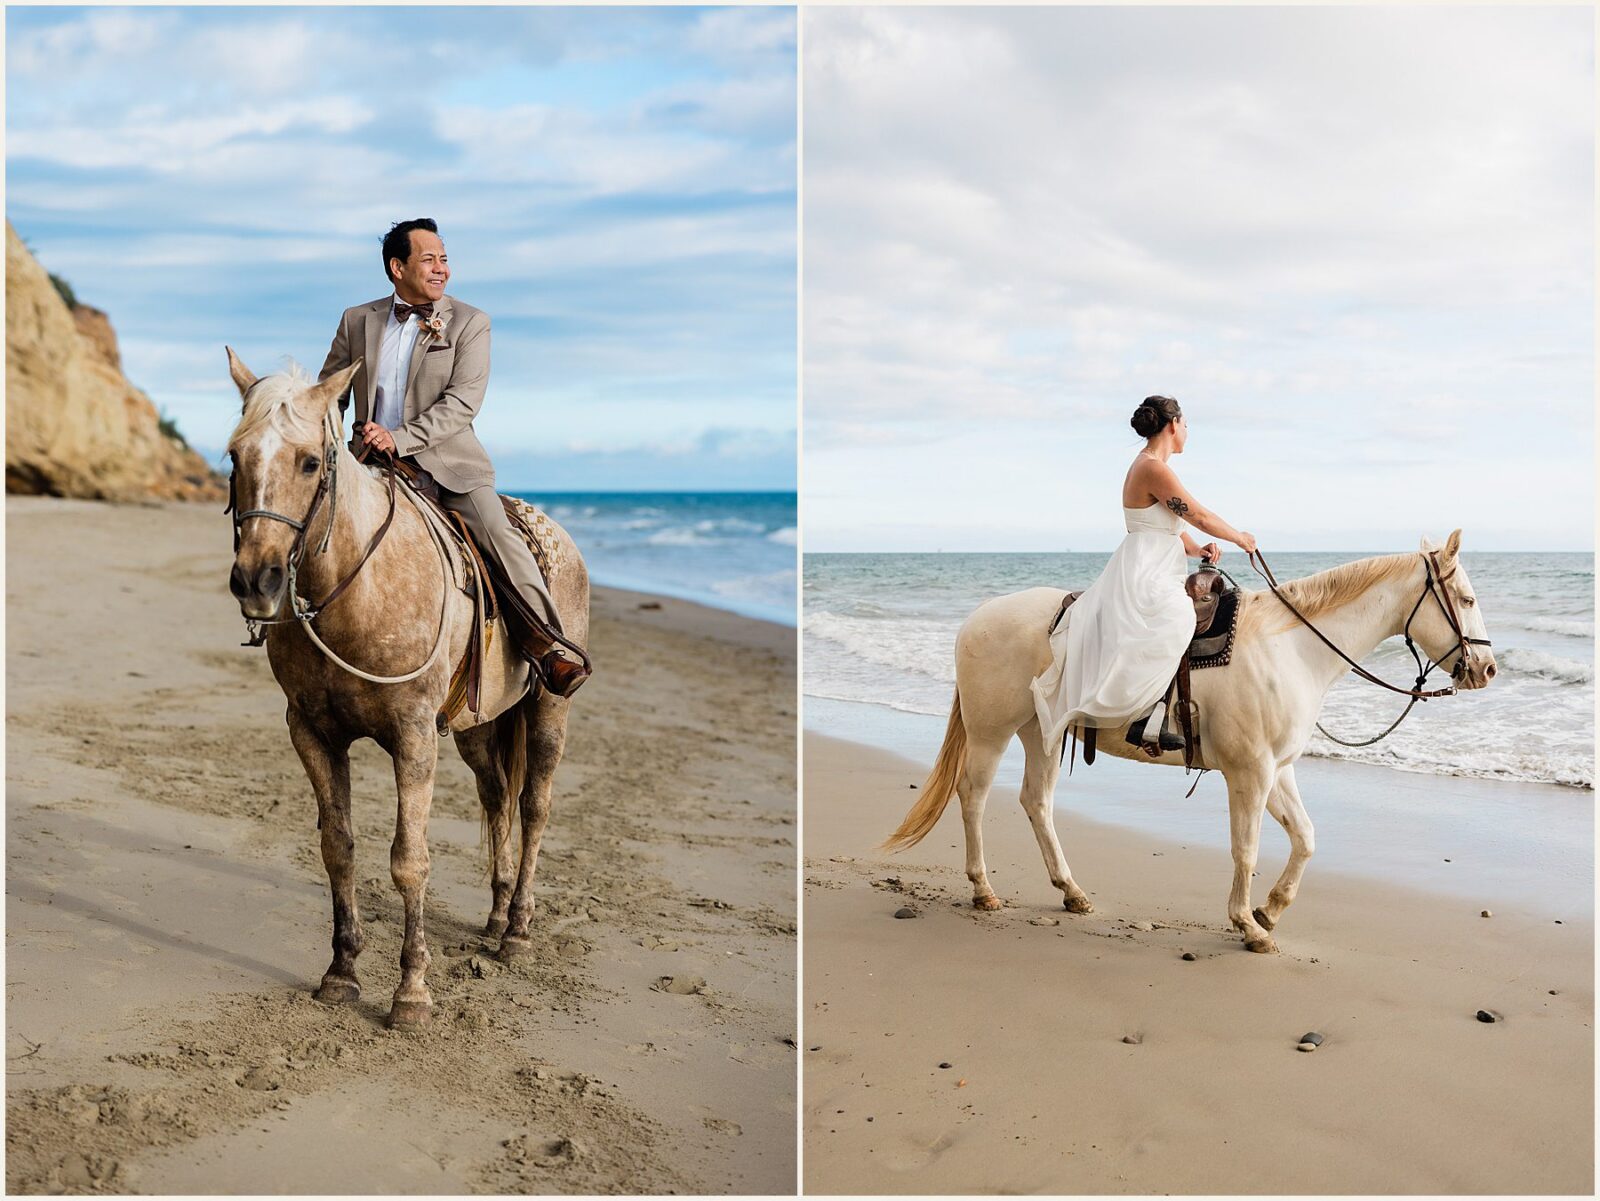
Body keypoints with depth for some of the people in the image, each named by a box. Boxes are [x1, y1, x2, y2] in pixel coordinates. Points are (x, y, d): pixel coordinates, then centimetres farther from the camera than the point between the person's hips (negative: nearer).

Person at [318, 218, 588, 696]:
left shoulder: (469, 323, 2)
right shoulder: (357, 321, 11)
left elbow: (462, 402, -10)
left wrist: (400, 438, -21)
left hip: (447, 463, -3)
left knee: (501, 536, -21)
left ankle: (548, 650, -20)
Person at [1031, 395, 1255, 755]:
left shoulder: (1151, 466, 18)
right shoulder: (1155, 469, -14)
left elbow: (1173, 524, 23)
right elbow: (1199, 516, -9)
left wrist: (1197, 549, 5)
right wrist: (1239, 537, 5)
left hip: (1157, 574, 11)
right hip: (1144, 577, -11)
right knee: (1177, 618, -32)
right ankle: (1152, 717, -35)